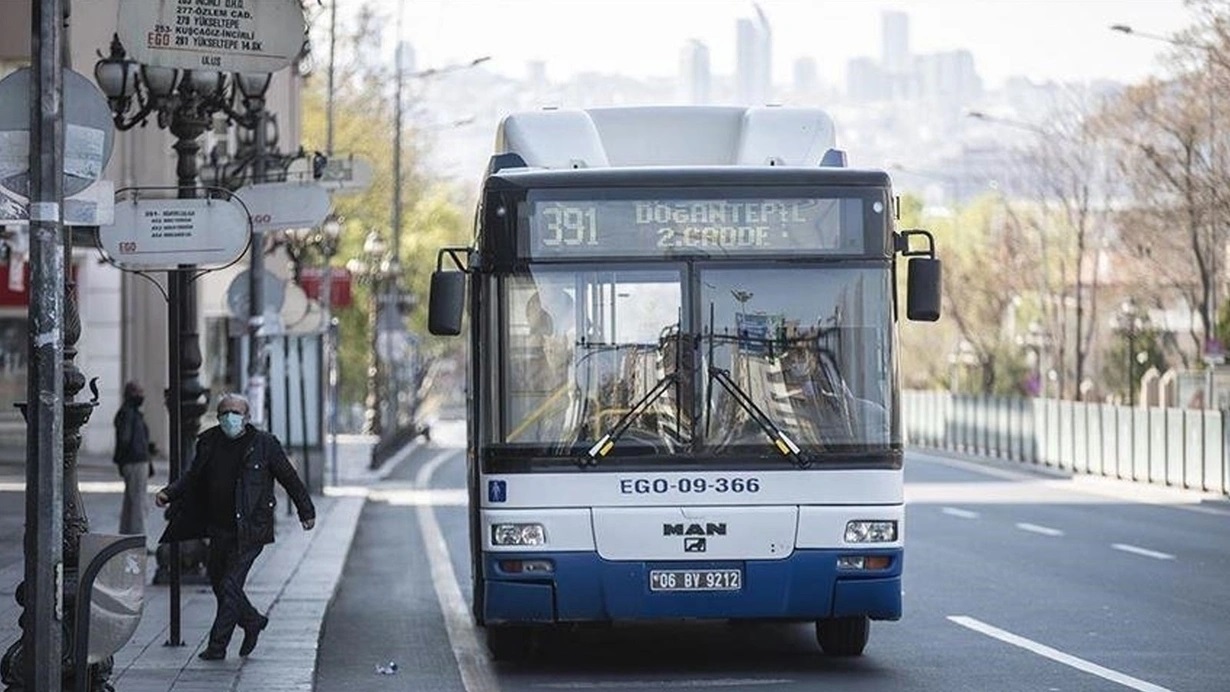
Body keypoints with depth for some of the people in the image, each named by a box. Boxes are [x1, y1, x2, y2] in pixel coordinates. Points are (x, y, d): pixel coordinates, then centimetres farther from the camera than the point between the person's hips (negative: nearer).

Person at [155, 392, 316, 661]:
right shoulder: (209, 443, 5)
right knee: (218, 581, 14)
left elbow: (289, 478, 2)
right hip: (219, 528, 6)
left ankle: (217, 646, -2)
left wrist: (306, 512, 6)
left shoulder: (264, 444, -6)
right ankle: (253, 622, 37)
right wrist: (169, 493, -3)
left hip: (249, 530, -6)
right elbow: (192, 477, 14)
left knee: (230, 585, -9)